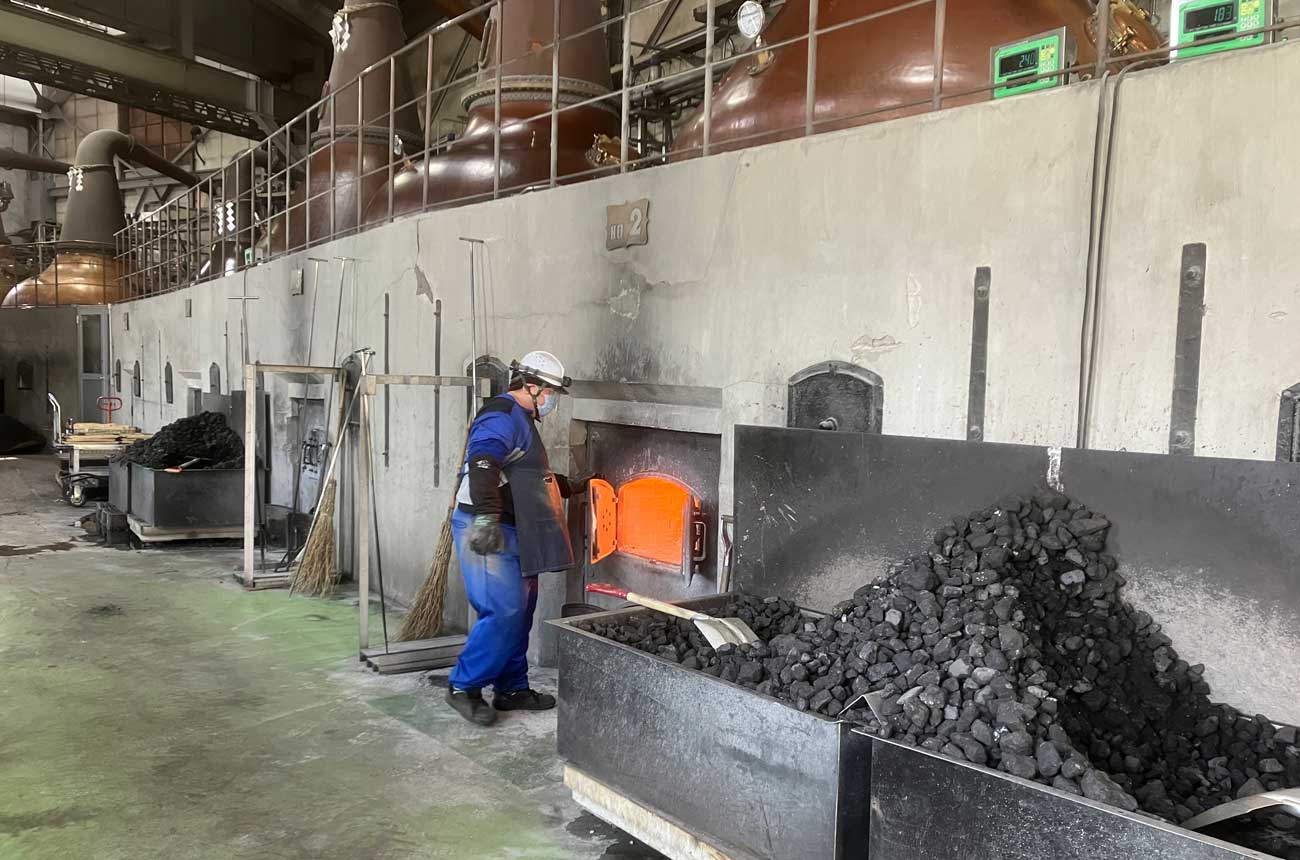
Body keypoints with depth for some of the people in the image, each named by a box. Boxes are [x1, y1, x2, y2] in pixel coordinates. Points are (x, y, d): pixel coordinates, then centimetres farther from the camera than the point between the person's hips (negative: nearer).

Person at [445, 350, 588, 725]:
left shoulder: (521, 420, 23)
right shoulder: (501, 416, -11)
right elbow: (483, 465, -27)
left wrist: (570, 486, 37)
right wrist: (487, 517, -37)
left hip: (510, 534, 11)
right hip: (487, 531, -11)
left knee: (521, 611, 11)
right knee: (504, 611, -13)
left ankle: (512, 688, 20)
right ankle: (464, 687, -1)